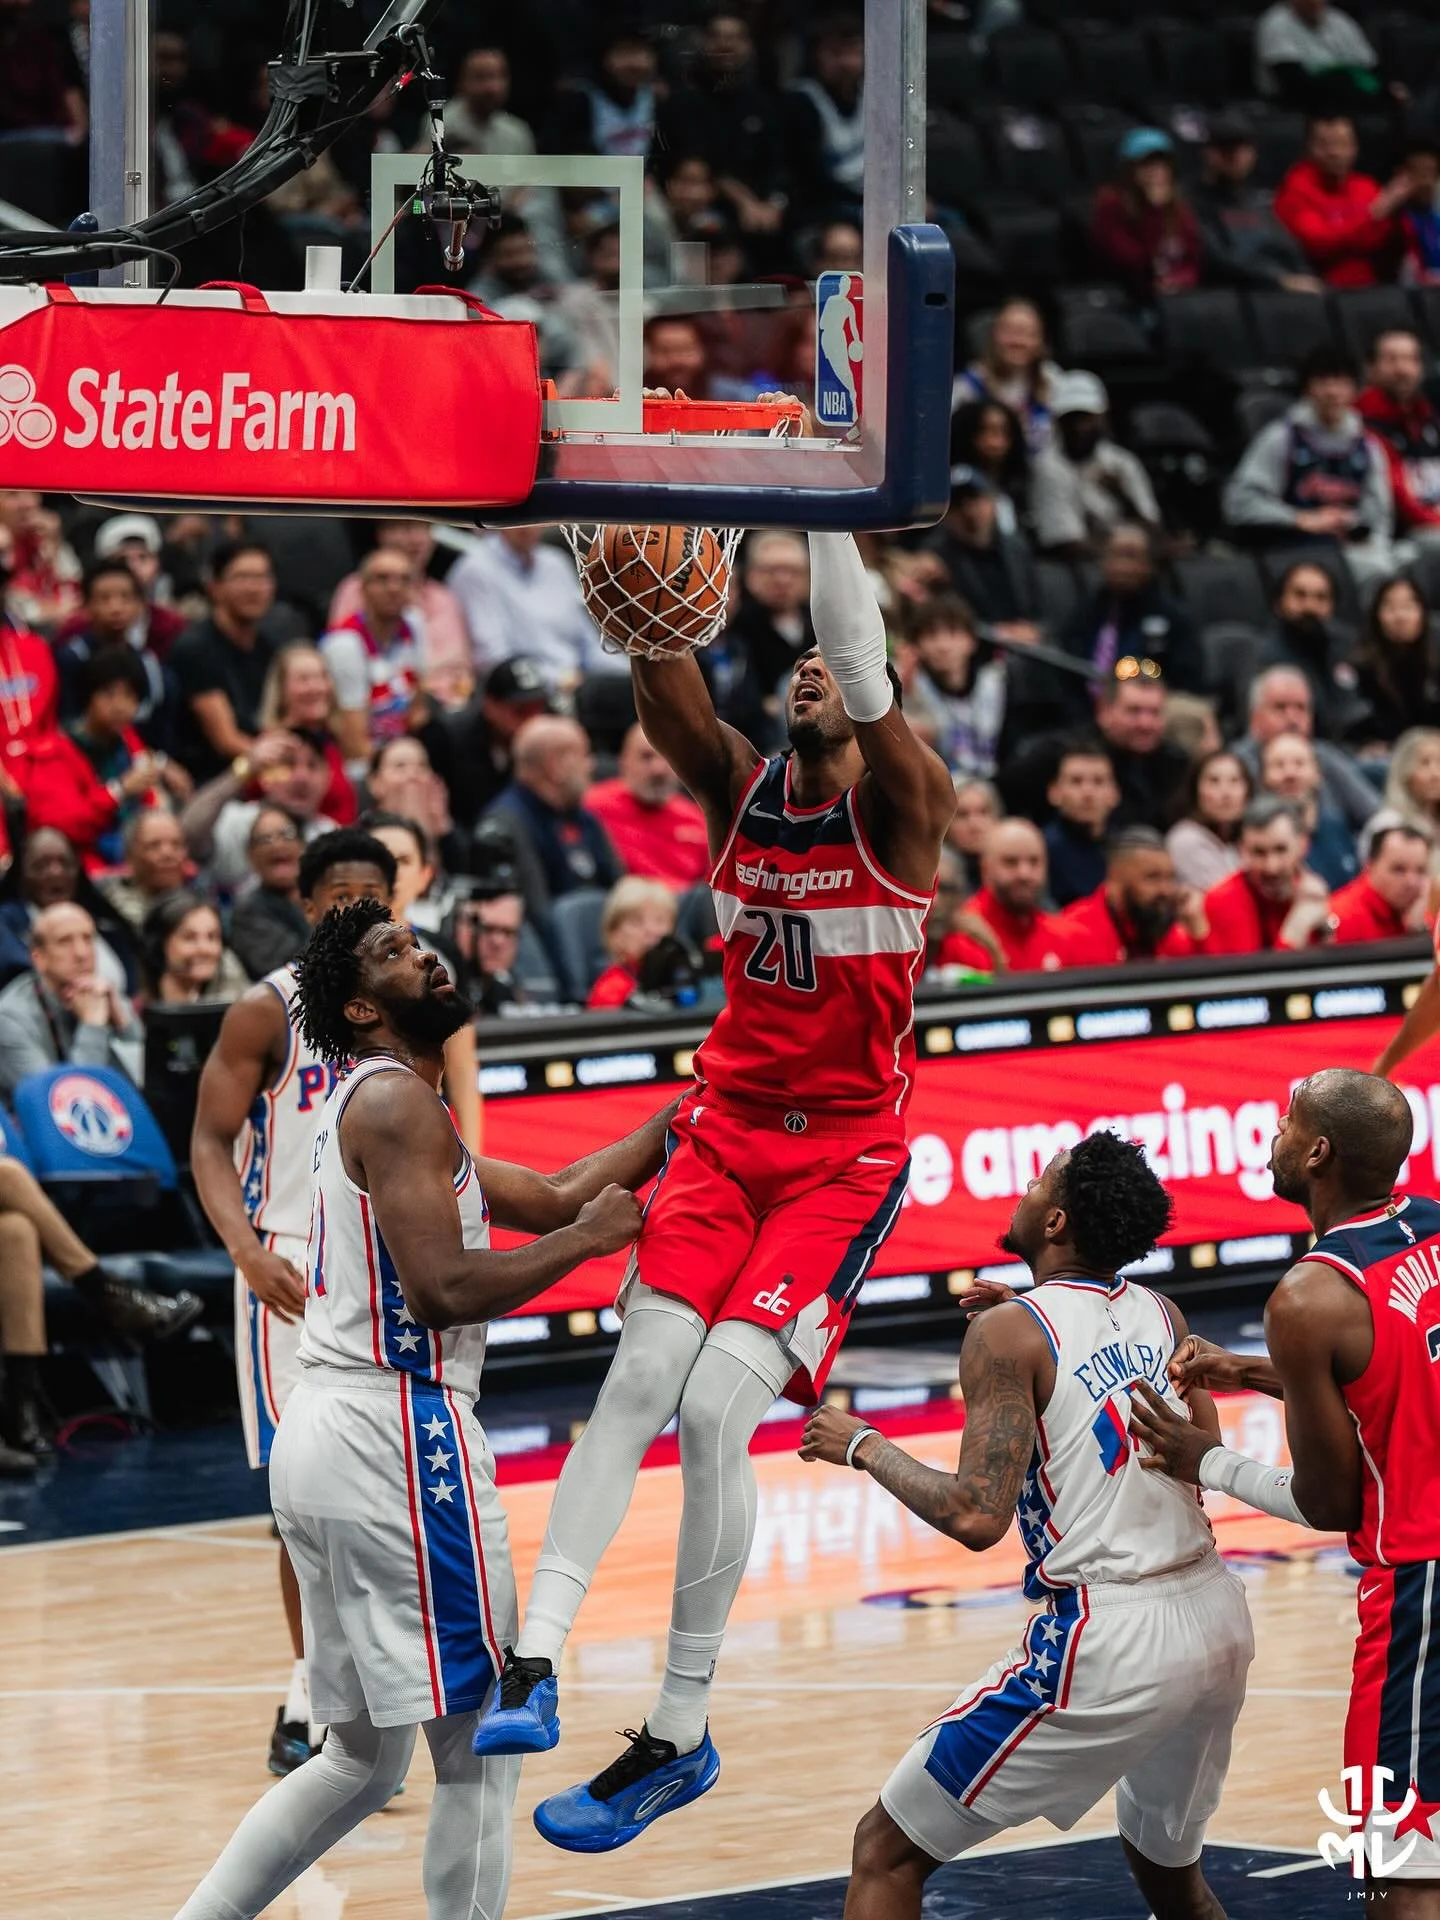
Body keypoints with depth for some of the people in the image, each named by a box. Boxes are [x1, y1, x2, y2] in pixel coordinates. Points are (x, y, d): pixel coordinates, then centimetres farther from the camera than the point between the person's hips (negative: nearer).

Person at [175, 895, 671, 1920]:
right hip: (396, 1438, -10)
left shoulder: (374, 1107, 22)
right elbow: (444, 1289, -20)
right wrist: (590, 1236, -9)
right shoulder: (396, 1101, -10)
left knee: (363, 1758, 17)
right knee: (479, 1749, -3)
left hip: (324, 1435, 10)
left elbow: (552, 1196, 25)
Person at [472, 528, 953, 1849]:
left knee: (717, 1408, -15)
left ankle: (679, 1737, -7)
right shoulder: (739, 789, 5)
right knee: (639, 1382, -13)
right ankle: (533, 1664, -20)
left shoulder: (900, 804, -7)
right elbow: (664, 686, -13)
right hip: (728, 1128, 4)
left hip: (847, 1154, -4)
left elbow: (863, 673, -25)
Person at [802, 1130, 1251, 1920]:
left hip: (1110, 1643, -7)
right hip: (1219, 1620, 7)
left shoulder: (1010, 1333, -11)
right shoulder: (1161, 1314, 9)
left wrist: (866, 1448, -4)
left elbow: (976, 1518, -18)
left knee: (887, 1852, 3)